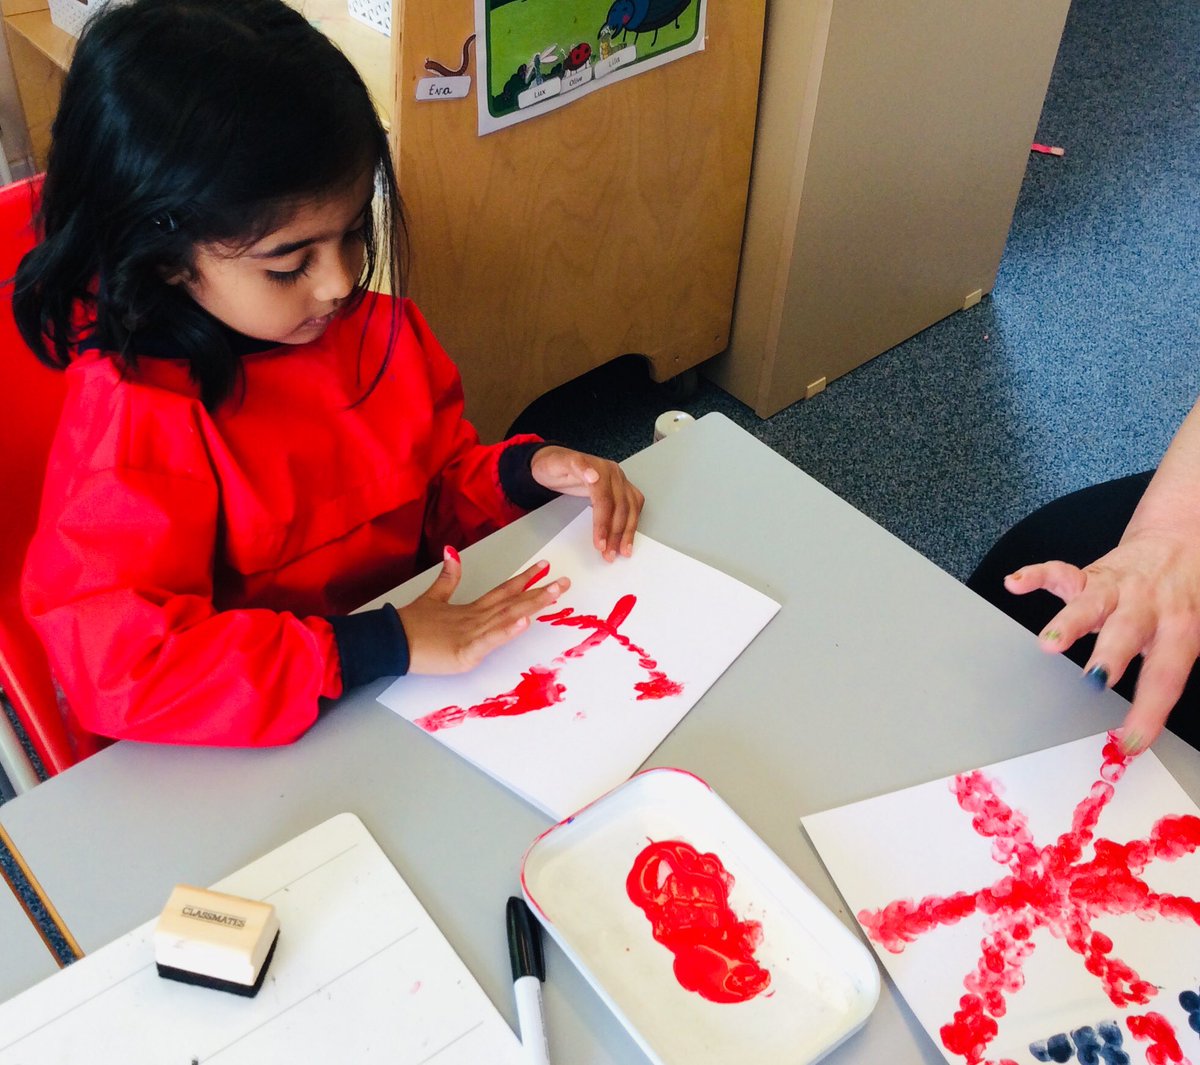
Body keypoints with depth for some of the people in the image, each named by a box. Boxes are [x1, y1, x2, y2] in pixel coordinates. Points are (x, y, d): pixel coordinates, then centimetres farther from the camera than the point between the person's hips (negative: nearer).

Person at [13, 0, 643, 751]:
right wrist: (381, 647, -34)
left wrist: (525, 471, -9)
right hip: (253, 755, -5)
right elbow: (113, 663, -32)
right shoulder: (131, 414, -22)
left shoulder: (379, 329, -3)